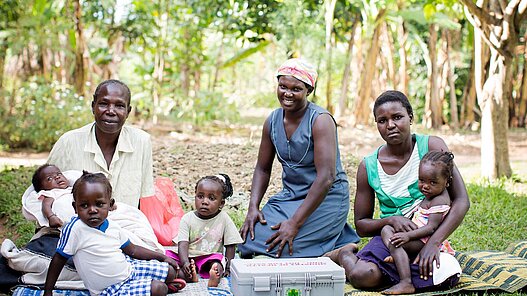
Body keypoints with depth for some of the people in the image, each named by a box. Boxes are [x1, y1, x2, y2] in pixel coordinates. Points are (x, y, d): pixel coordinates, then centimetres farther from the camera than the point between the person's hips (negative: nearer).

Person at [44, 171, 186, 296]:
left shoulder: (113, 227, -3)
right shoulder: (75, 229, -22)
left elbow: (131, 250, 11)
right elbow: (59, 259, -13)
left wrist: (162, 257, 10)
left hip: (128, 268, 7)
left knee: (170, 271, 7)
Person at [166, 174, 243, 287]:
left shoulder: (224, 219, -3)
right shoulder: (187, 219, -3)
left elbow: (230, 245, 3)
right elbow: (183, 245, -12)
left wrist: (228, 267, -5)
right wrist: (185, 263, -30)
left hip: (211, 258, -1)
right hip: (188, 258, 1)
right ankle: (189, 276, -43)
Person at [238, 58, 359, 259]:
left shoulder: (320, 120, -19)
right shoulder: (272, 121, 2)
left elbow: (326, 177, -26)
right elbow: (262, 169, 10)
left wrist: (295, 223, -28)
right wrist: (253, 208, -7)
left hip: (326, 199, -7)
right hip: (290, 197, 8)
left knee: (278, 247, -23)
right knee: (248, 239, -8)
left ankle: (337, 253, 1)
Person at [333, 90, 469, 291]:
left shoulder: (431, 146, -7)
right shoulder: (368, 167, -2)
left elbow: (461, 201, -13)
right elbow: (361, 225, 5)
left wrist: (433, 242, -26)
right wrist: (390, 220, -18)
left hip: (428, 237, 0)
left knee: (446, 276, -34)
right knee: (363, 275, -32)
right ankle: (346, 254, 7)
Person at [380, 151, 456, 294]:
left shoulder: (440, 201, -18)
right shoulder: (429, 196, 15)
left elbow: (431, 227, -26)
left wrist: (408, 235, -31)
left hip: (426, 242, -11)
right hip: (419, 236, 11)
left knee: (394, 243, -29)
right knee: (386, 229, 16)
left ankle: (406, 283, -35)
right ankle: (396, 256, -7)